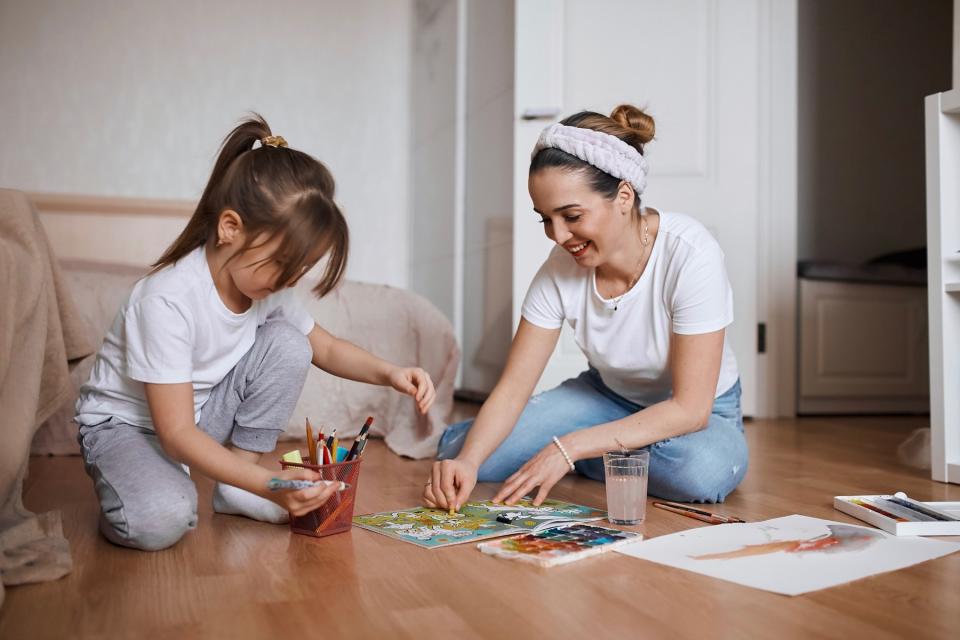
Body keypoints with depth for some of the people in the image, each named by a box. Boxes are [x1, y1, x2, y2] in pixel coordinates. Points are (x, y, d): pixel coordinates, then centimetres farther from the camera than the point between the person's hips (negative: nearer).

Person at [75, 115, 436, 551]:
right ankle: (138, 481, 1)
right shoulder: (167, 301, -32)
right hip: (126, 423, -6)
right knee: (161, 521, -37)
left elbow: (326, 349, 5)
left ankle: (233, 488, -5)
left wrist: (389, 373, -15)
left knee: (286, 342, -16)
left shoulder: (268, 288, -11)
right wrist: (268, 484, -43)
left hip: (202, 415, 7)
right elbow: (177, 433, -32)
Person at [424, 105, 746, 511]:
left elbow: (690, 408, -28)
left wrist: (568, 449, -32)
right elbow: (512, 388, -15)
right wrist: (467, 461, -34)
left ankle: (588, 458, -8)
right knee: (456, 447, -13)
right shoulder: (561, 269, -17)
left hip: (695, 413, -2)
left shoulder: (690, 254, -29)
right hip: (608, 397, 2)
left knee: (705, 470, -39)